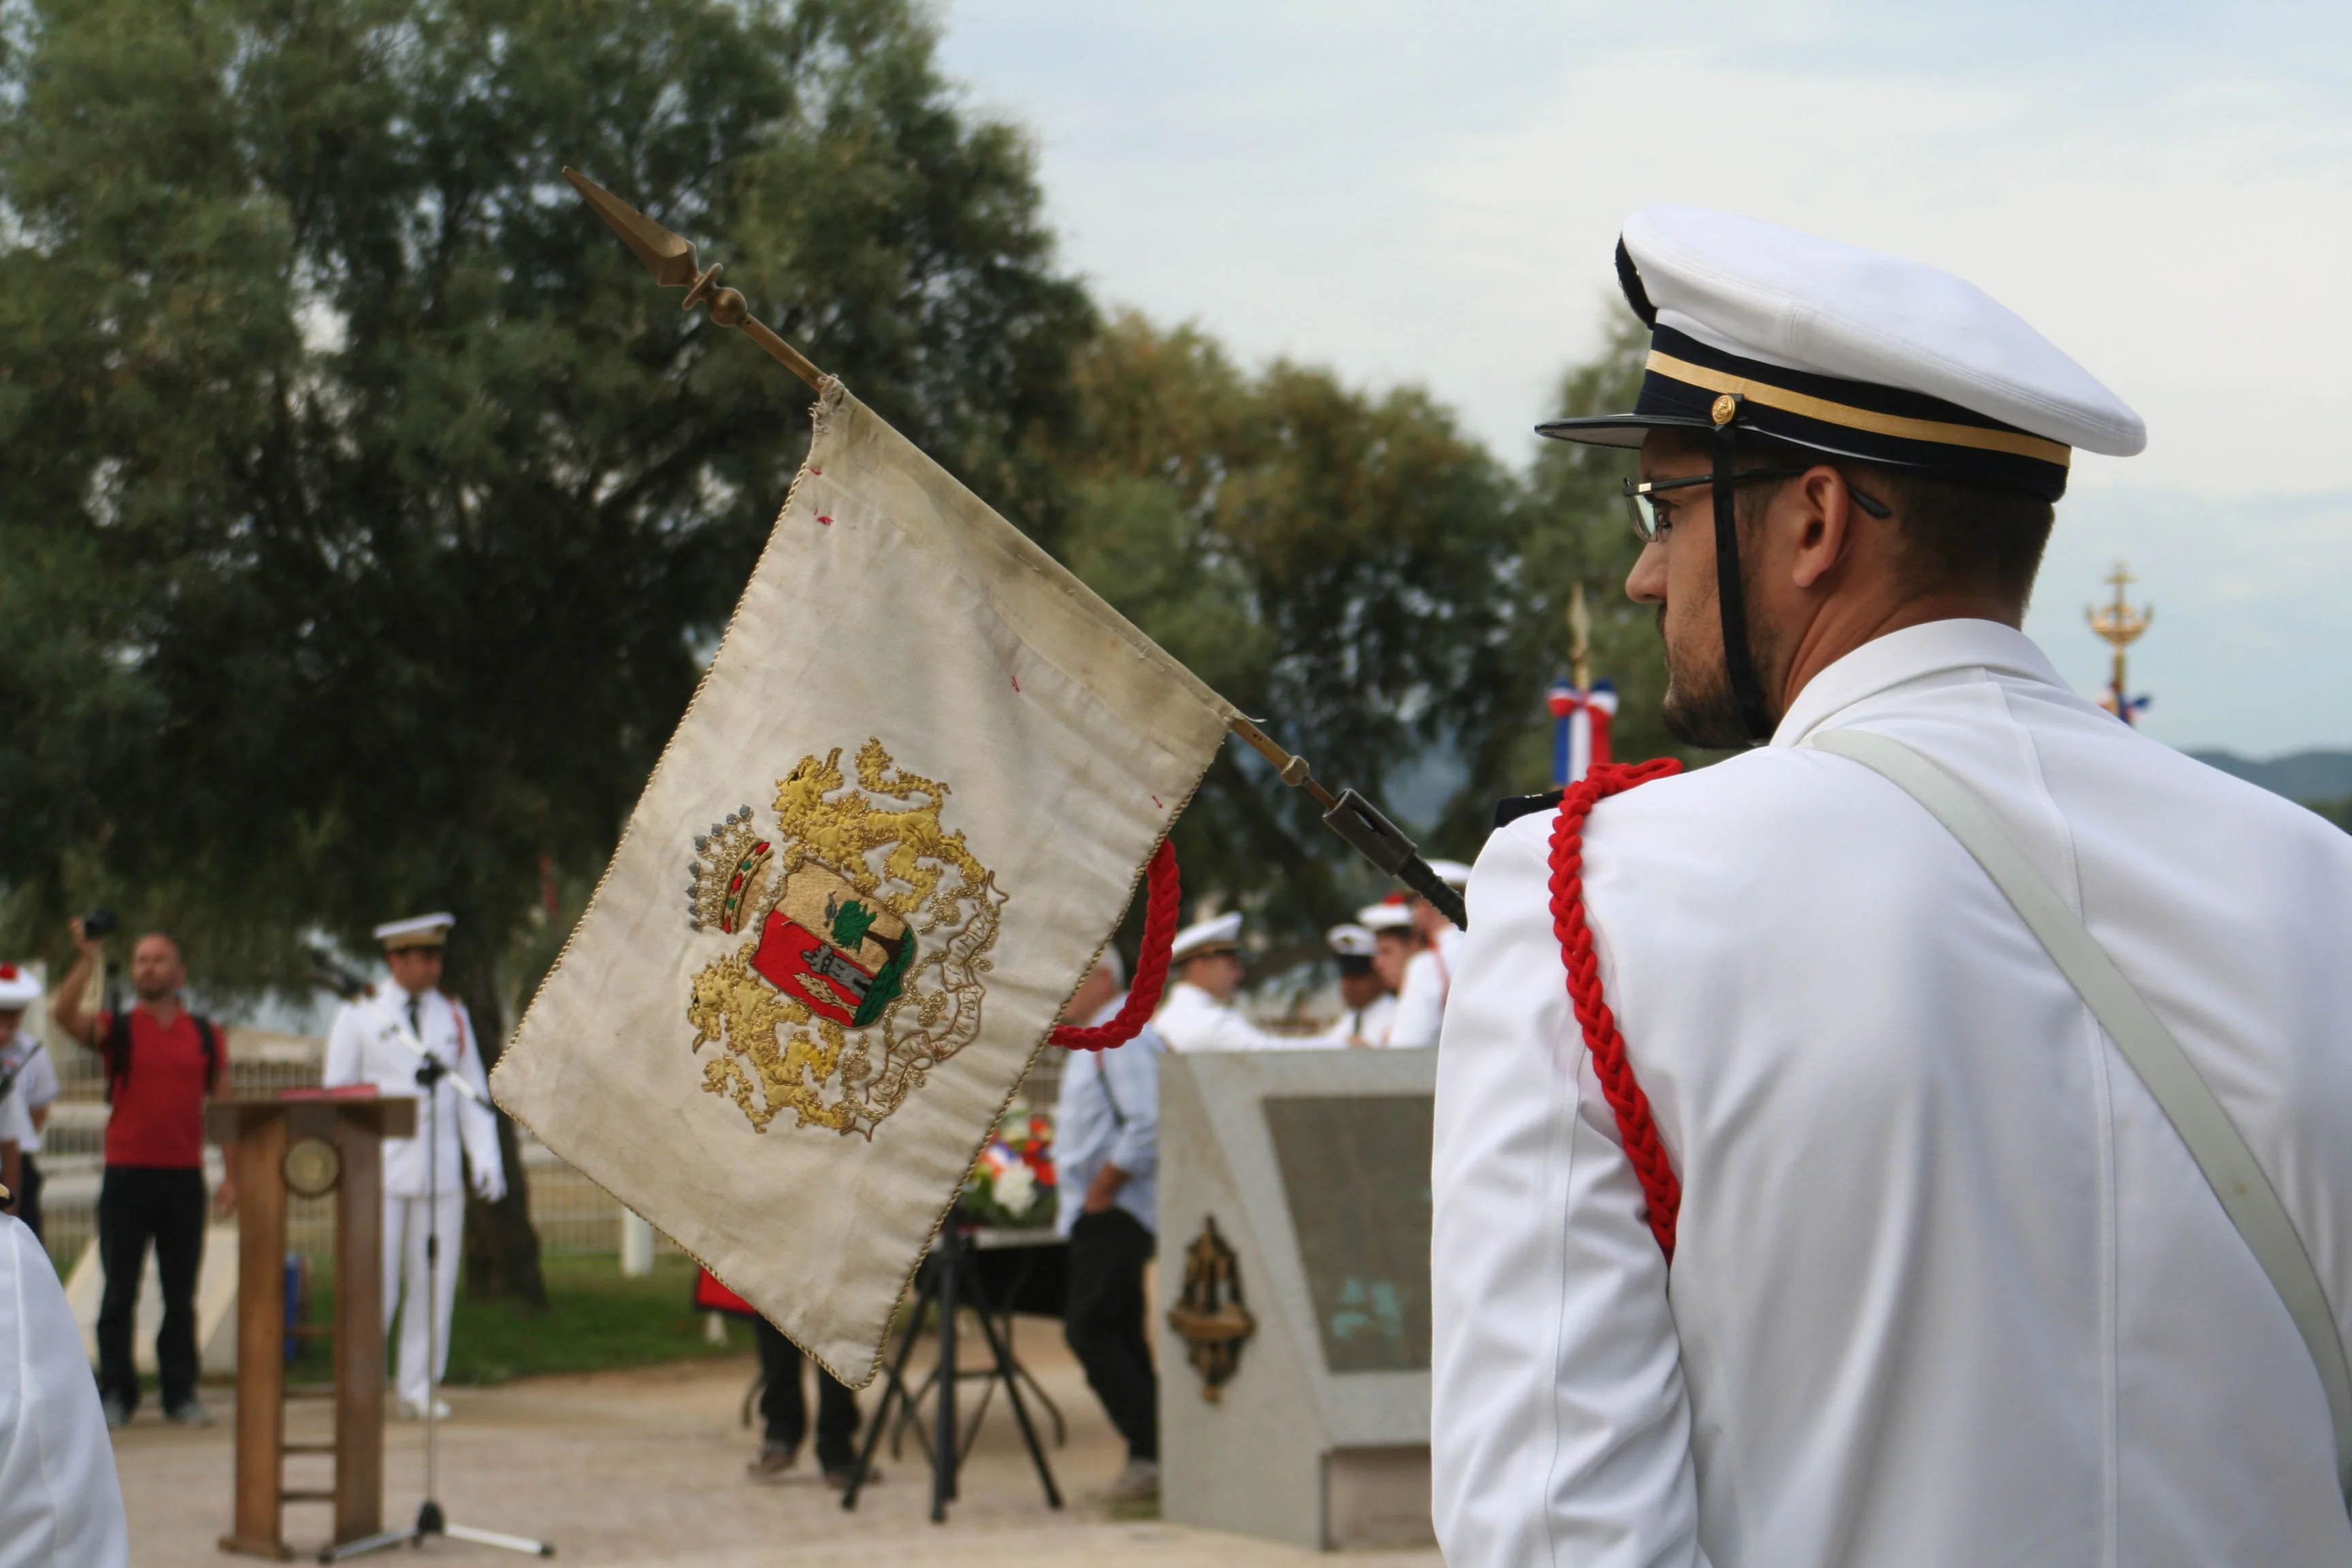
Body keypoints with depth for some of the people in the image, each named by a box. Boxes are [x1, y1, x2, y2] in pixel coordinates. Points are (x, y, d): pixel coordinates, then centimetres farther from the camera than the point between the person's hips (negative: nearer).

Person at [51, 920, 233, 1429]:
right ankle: (115, 1392, 8)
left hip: (184, 1177, 1)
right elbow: (66, 1015, -16)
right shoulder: (116, 1029, 4)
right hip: (126, 1174, -1)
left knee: (181, 1293, 6)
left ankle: (180, 1392, 12)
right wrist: (87, 959, -24)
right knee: (120, 1291, 2)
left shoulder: (205, 1035, 9)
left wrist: (232, 1174, 5)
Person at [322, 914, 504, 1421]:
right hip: (381, 1168, -3)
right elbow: (336, 1094, 5)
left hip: (442, 1168, 3)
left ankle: (420, 1391, 10)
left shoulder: (454, 1015, 13)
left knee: (435, 1283, 2)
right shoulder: (358, 1017, 4)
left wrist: (486, 1157, 2)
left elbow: (473, 1093, 13)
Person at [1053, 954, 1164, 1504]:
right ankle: (1151, 1455, 11)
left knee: (1090, 1330, -14)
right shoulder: (1092, 1041, 19)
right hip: (1095, 1213, 11)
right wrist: (1074, 1195, 15)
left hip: (1114, 1212, -11)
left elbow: (1147, 1125, -24)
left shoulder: (1123, 1036, -13)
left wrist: (1098, 1193, -19)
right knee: (1118, 1337, 9)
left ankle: (1152, 1453, -13)